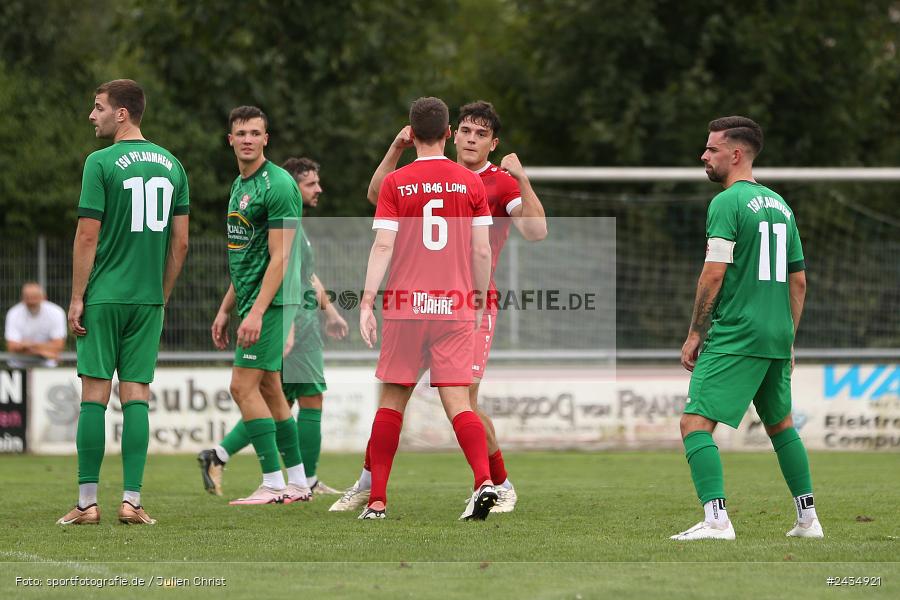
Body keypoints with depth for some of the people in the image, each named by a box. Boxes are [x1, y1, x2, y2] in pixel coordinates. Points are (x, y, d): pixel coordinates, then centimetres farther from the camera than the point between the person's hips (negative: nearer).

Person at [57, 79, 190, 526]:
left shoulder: (101, 163, -8)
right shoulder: (171, 164, 9)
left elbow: (87, 237, -9)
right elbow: (180, 243, 10)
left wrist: (76, 298, -3)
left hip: (104, 299, -4)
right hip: (148, 300, 4)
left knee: (94, 394, -1)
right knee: (136, 396, 4)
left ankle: (87, 502, -2)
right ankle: (131, 501, -1)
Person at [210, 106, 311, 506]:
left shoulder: (277, 184, -13)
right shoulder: (240, 186, 17)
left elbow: (280, 257, -18)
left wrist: (256, 312, -23)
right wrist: (225, 309, 20)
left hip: (271, 301, -10)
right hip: (251, 301, 10)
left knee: (244, 386, -12)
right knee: (268, 389, 11)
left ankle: (273, 484, -11)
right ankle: (297, 482, 15)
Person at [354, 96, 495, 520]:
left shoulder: (395, 184, -1)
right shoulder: (470, 183, 4)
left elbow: (382, 246, -7)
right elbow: (482, 251, 3)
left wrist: (367, 302, -6)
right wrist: (480, 300, 14)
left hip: (406, 308, -1)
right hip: (455, 309, 1)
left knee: (391, 401, 7)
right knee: (457, 402, -1)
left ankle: (377, 500, 7)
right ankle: (484, 481, -22)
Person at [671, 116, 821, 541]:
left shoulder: (727, 203, -8)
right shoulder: (779, 205, 15)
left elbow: (714, 272, -15)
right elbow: (799, 281, 18)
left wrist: (695, 334, -9)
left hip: (735, 335, -8)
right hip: (777, 337, 8)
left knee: (695, 423, -10)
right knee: (780, 424, 23)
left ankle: (716, 519, -23)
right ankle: (808, 519, 24)